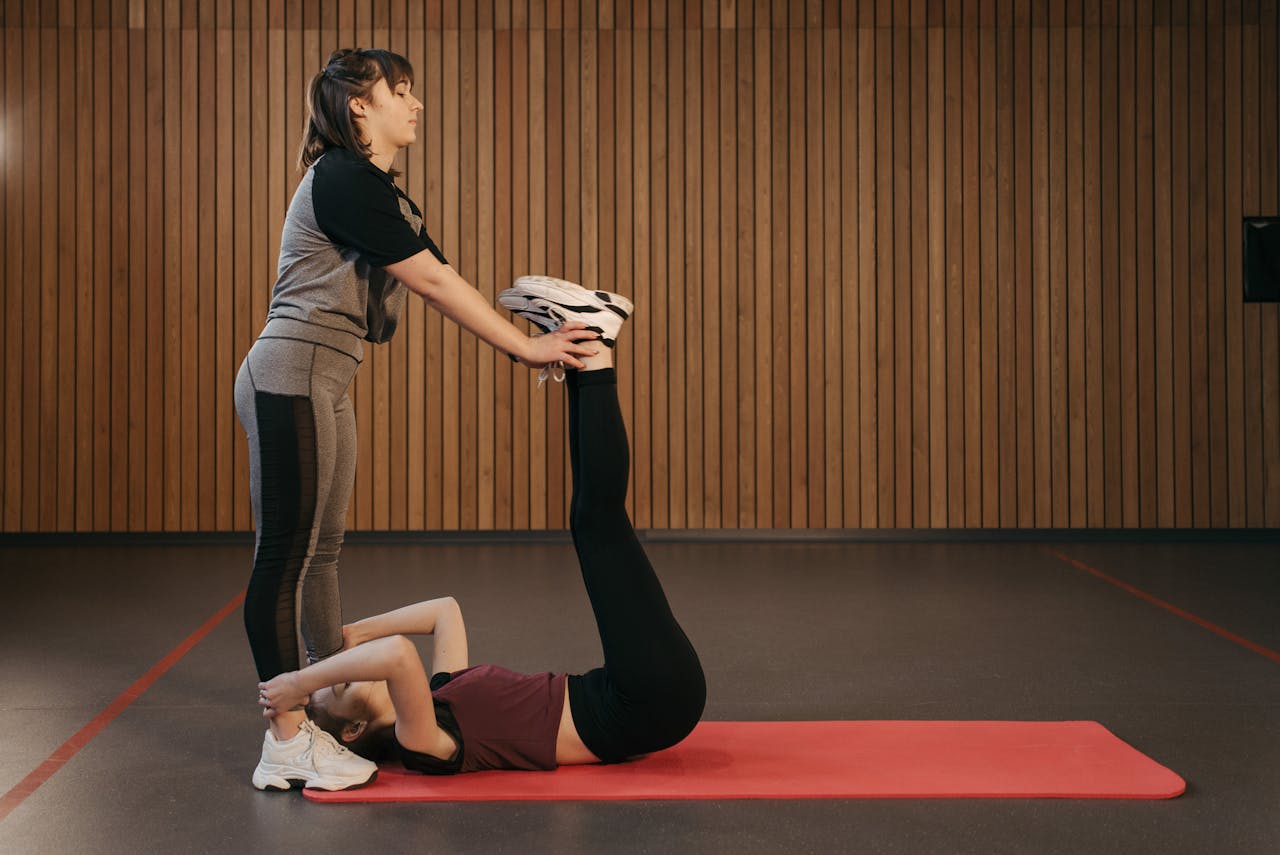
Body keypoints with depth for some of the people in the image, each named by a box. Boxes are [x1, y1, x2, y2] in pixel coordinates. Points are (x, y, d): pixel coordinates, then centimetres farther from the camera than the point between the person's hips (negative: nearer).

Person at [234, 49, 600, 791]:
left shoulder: (379, 192, 18)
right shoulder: (344, 180, -14)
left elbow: (440, 284, 14)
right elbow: (433, 281, -15)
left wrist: (534, 339, 7)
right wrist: (525, 346, -10)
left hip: (322, 384, 10)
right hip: (292, 376, -10)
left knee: (321, 552, 16)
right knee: (287, 555, -5)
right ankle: (287, 743, 1)